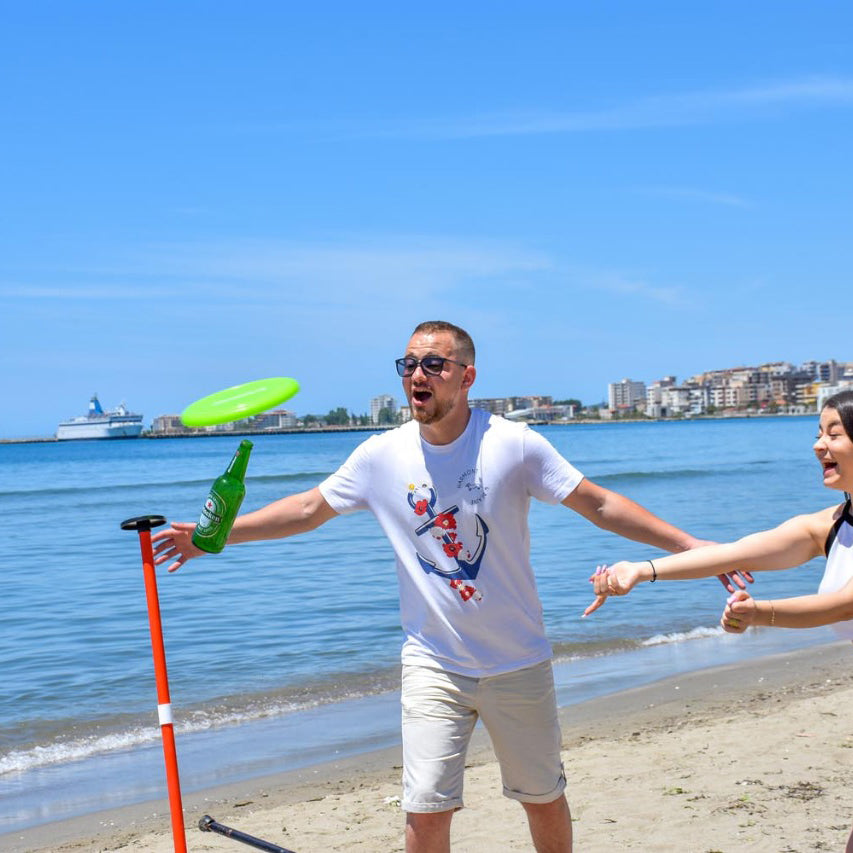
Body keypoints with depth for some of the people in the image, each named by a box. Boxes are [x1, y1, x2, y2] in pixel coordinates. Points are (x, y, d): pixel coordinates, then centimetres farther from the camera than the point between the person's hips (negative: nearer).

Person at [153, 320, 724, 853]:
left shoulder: (514, 445, -11)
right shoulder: (382, 455, -5)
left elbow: (599, 505, -7)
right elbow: (308, 509, 7)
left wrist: (691, 546, -12)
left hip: (518, 661, 0)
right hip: (433, 664, 1)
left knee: (544, 799, 14)